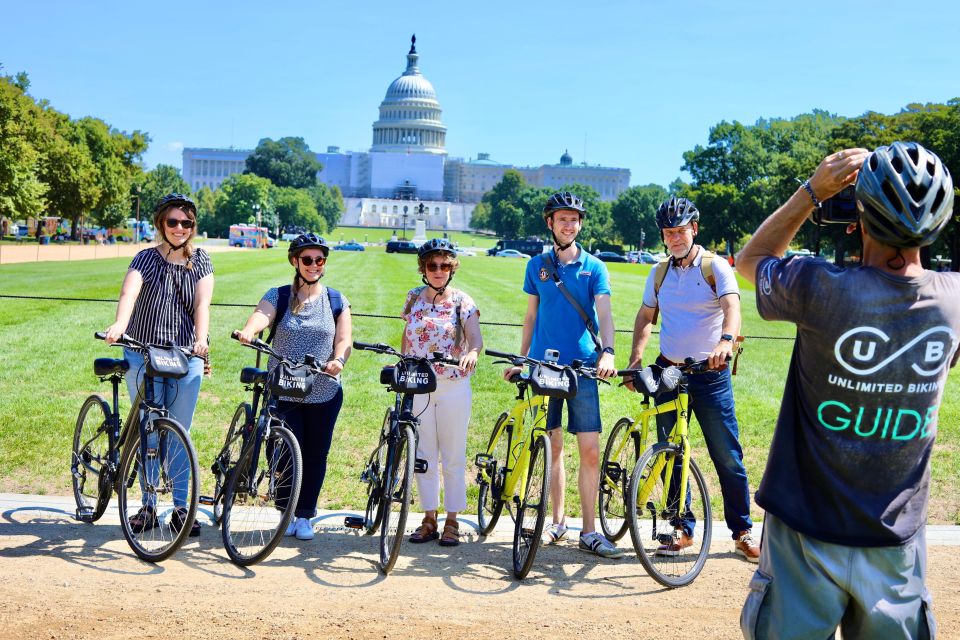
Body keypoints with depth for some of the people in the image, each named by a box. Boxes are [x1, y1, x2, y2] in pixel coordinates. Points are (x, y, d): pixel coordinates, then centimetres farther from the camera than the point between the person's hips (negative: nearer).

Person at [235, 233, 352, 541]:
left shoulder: (336, 300, 7)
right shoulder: (278, 296, 2)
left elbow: (344, 340, -1)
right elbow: (261, 315, -19)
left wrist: (338, 360, -23)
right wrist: (248, 331, -42)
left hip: (324, 392, 1)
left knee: (315, 455, 7)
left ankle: (305, 515, 23)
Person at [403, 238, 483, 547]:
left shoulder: (462, 302, -3)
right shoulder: (414, 298, 7)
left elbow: (475, 338, -15)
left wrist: (471, 353, -36)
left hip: (454, 386, -3)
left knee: (453, 457, 3)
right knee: (424, 456, 7)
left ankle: (452, 521, 13)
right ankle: (429, 519, 18)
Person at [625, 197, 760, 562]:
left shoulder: (715, 267, -5)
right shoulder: (659, 273, 9)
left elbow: (732, 307, -20)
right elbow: (645, 317, 15)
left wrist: (726, 341, -41)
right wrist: (635, 358, 0)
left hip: (710, 374, -4)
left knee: (728, 457, -1)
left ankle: (743, 532, 11)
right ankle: (683, 529, 19)